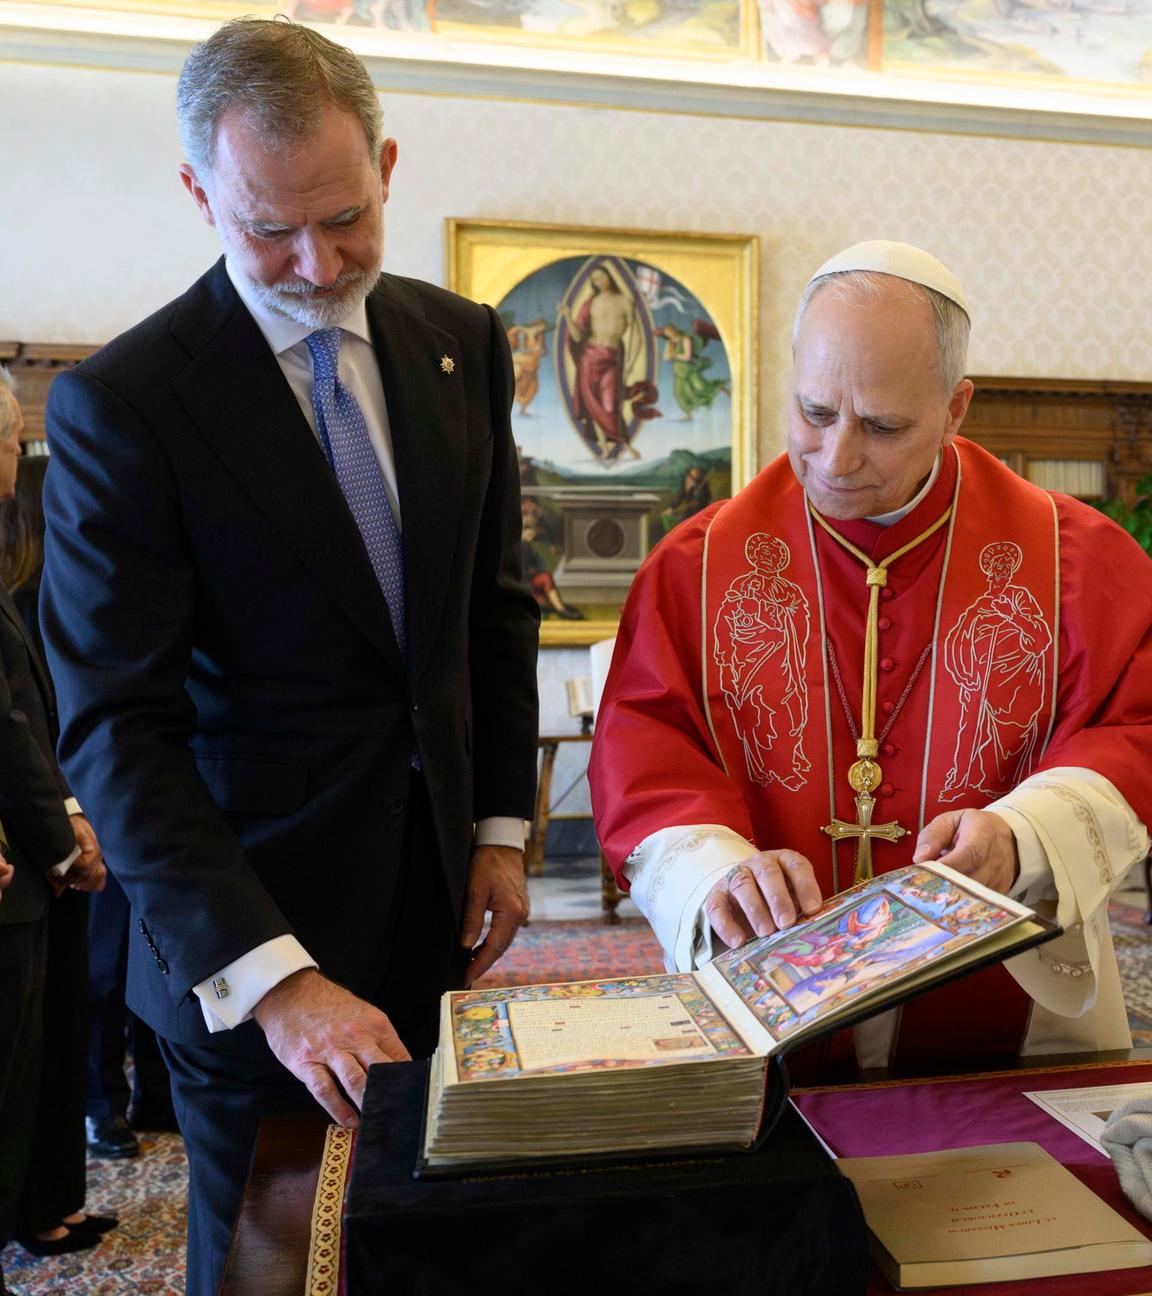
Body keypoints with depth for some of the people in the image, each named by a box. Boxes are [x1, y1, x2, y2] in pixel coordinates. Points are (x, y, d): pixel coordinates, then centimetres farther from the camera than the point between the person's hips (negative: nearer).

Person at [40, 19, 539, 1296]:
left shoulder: (463, 343, 2)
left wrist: (502, 825, 5)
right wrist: (271, 976, -24)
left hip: (431, 895, 4)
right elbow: (116, 731, -17)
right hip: (240, 943, -4)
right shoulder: (116, 403, -14)